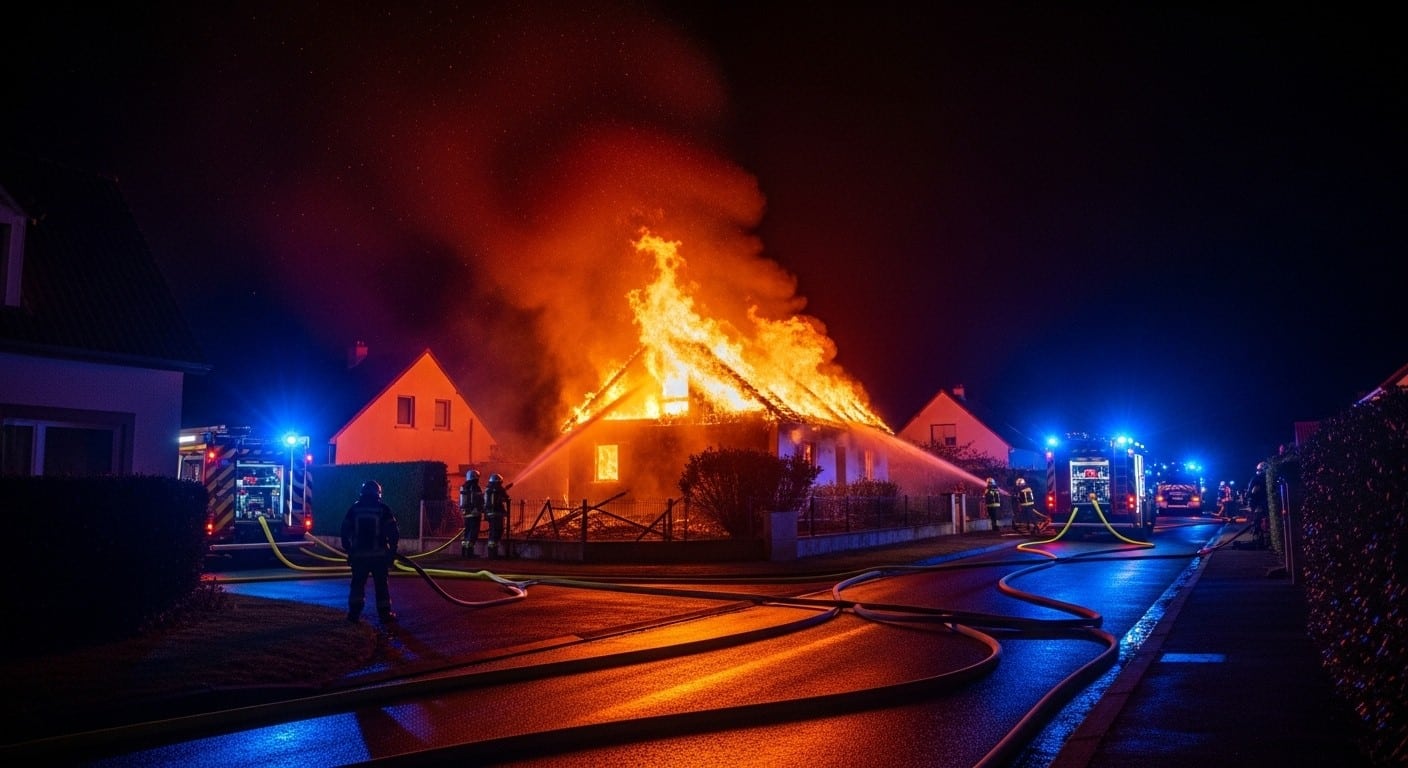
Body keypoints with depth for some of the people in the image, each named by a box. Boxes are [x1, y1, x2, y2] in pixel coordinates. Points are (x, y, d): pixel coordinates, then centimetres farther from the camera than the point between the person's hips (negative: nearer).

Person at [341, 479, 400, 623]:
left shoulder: (354, 509, 3)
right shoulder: (383, 509, -3)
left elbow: (345, 531, 5)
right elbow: (394, 533, -6)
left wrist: (348, 550, 14)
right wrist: (392, 551, 4)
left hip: (359, 555, 2)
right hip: (379, 555, -1)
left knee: (358, 584, 10)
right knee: (381, 585, 6)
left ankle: (354, 612, 3)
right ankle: (384, 613, 6)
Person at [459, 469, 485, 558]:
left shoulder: (463, 488, 11)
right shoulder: (476, 488, -11)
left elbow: (461, 503, 17)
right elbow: (481, 502, -12)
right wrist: (483, 511, -2)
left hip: (466, 514, 7)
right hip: (475, 513, -7)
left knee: (467, 532, 15)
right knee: (473, 533, -6)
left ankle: (464, 551, 14)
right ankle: (469, 551, -11)